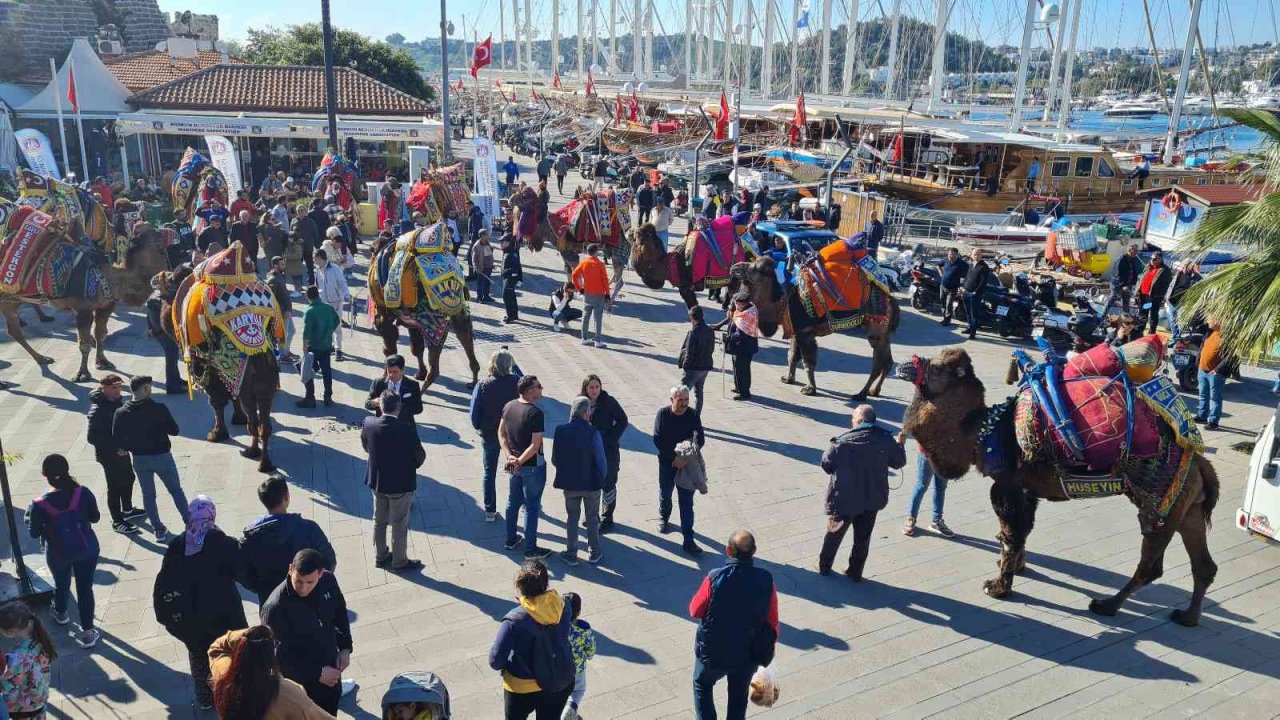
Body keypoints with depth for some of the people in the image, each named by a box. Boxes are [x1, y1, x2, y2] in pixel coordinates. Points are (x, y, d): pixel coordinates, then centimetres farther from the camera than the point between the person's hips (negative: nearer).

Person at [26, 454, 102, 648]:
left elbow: (34, 533, -7)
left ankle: (61, 613, 56)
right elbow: (95, 517, -4)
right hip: (87, 549, 0)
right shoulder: (83, 493, -20)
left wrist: (29, 517, 11)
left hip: (58, 554, 0)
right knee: (85, 587, 13)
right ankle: (88, 631, 19)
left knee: (61, 584, 28)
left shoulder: (39, 505, -23)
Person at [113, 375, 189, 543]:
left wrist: (133, 447, 12)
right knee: (176, 491, 14)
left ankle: (159, 530, 20)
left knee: (148, 495, 16)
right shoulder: (159, 409, -18)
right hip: (162, 456, -2)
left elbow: (117, 439, -4)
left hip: (140, 459, 2)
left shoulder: (121, 413, -9)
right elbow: (174, 430, -10)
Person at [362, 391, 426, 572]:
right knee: (399, 525, 12)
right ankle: (399, 562, 26)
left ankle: (380, 557, 38)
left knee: (379, 521, 22)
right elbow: (420, 456, -14)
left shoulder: (368, 424, -14)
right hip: (401, 483, -4)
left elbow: (365, 446, 5)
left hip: (376, 481, 5)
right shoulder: (407, 429, -26)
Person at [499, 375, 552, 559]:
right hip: (532, 466, -7)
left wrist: (509, 456, -3)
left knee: (513, 502, 21)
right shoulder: (535, 413, -23)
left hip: (512, 465, 7)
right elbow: (535, 445, -26)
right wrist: (519, 462, -18)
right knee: (532, 507, 5)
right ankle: (530, 548, 14)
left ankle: (511, 539, 36)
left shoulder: (509, 406, -1)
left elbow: (501, 433, 4)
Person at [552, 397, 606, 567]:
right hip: (591, 483, -2)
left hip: (569, 483, 2)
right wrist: (601, 478, 5)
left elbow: (554, 460, -4)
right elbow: (601, 462, -15)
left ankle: (571, 554, 24)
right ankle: (594, 553, 29)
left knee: (572, 518, 18)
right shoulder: (593, 433, -21)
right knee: (592, 518, 18)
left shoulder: (560, 431, -12)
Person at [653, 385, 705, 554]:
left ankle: (688, 540, 2)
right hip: (667, 463, 0)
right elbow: (658, 440, -15)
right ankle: (664, 519, 50)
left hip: (687, 465, 0)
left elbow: (700, 439, -12)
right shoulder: (663, 414, -11)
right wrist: (674, 457, -23)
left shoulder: (694, 415, -8)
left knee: (687, 502, -1)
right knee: (665, 495, 19)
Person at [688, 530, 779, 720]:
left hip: (713, 651, -2)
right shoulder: (766, 580, -17)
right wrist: (767, 648, 9)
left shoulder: (715, 578, -24)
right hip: (749, 654, 2)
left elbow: (695, 611, -10)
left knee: (702, 686, 27)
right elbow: (772, 622, -7)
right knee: (739, 696, 26)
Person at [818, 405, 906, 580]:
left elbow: (826, 465, -10)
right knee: (863, 537, 17)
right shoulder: (886, 439, -7)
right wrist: (900, 445, 26)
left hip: (845, 499, -2)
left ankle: (824, 566, 30)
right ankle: (855, 572, 25)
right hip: (872, 499, 2)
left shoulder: (843, 441, -16)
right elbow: (898, 462, 8)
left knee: (835, 533, 17)